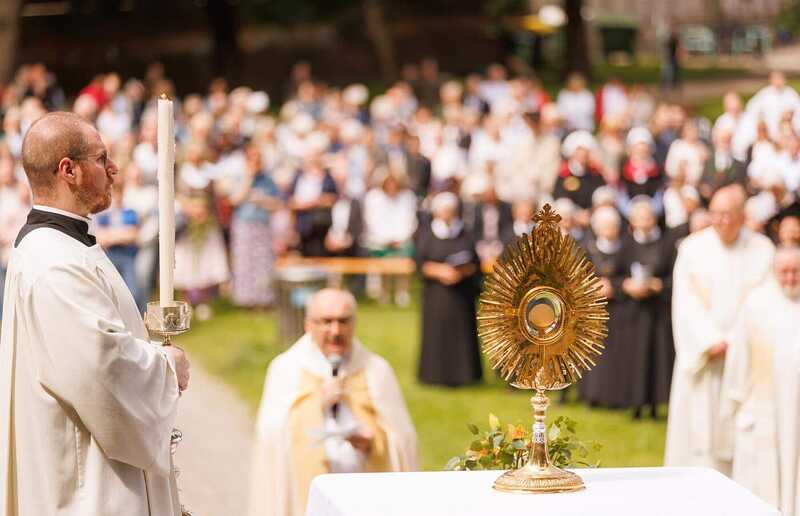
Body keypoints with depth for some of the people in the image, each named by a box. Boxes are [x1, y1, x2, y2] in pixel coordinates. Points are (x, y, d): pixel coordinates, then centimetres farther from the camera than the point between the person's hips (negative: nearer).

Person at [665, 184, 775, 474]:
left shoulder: (762, 251, 0)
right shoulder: (694, 248, 3)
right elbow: (686, 303, -1)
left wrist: (733, 343, -11)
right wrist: (710, 342, -12)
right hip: (702, 356, 1)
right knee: (699, 427, -1)